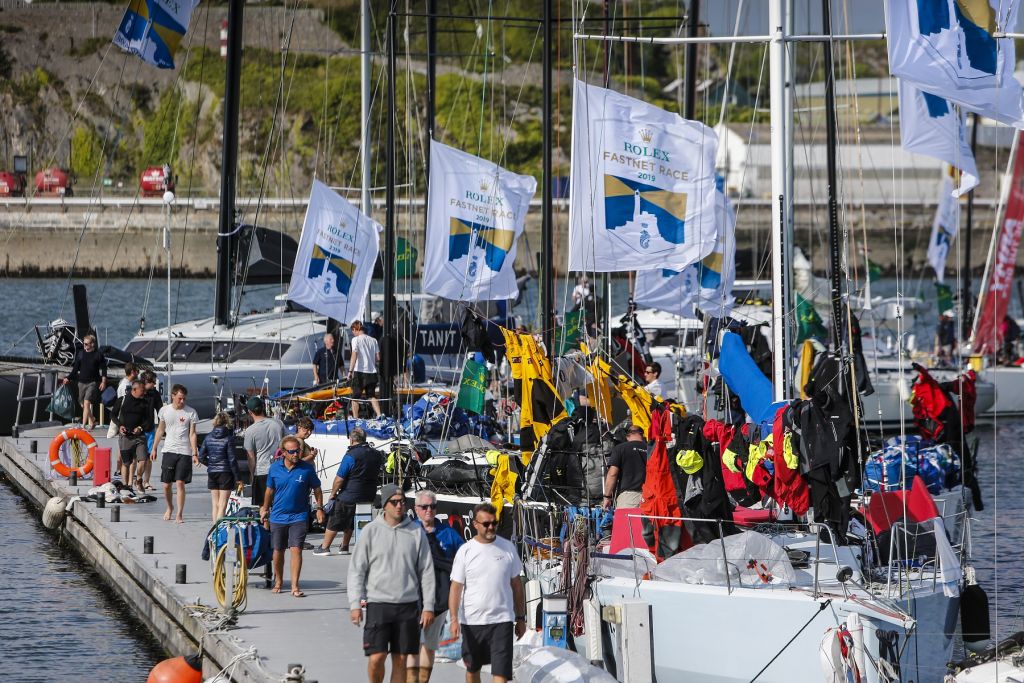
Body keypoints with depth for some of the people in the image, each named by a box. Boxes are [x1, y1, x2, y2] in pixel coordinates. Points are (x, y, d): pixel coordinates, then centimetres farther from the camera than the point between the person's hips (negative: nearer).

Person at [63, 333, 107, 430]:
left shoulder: (98, 354, -4)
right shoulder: (80, 353, 6)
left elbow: (103, 369, 1)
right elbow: (75, 368, 11)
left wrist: (103, 381, -7)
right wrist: (68, 378, 1)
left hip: (93, 382, -5)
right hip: (81, 382, 5)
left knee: (87, 402, -16)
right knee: (83, 405, 9)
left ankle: (83, 425, -15)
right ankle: (91, 421, 28)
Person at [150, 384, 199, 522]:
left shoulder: (191, 412, -2)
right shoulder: (165, 410, 6)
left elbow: (192, 434, -2)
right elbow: (160, 430, 15)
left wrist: (194, 453, -9)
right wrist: (154, 449, 14)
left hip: (184, 452, -3)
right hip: (169, 450, 3)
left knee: (180, 483, -9)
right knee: (166, 484, 5)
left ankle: (179, 514, -4)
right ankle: (170, 507, 30)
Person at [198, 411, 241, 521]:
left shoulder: (208, 437, 2)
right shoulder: (228, 438, -11)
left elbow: (201, 457, 3)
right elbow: (232, 459, -12)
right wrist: (237, 478, -6)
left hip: (212, 474, 4)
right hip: (225, 473, -4)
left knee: (215, 504, 13)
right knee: (222, 505, -2)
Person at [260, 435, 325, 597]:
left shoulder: (307, 469, -5)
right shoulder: (275, 468, 0)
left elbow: (316, 489, 7)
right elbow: (269, 491, 12)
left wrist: (319, 508, 0)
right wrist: (265, 511, 16)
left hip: (299, 516, -2)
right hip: (278, 516, 2)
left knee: (296, 549, -13)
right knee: (278, 551, 12)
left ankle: (295, 586, -11)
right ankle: (278, 582, 31)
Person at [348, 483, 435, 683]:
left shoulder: (416, 532, 5)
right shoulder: (371, 531, 1)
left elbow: (426, 571, 7)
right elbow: (357, 570, 2)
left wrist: (428, 606, 2)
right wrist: (355, 604, -6)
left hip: (408, 605, 2)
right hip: (378, 603, -2)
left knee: (400, 659, 5)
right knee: (376, 657, -9)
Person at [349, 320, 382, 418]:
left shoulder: (356, 339, -6)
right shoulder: (373, 340, 8)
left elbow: (354, 356, -15)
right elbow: (378, 358, 7)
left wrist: (350, 371, -15)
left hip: (359, 372, -5)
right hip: (372, 372, 5)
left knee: (355, 397, 6)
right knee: (372, 396, 11)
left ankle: (355, 418, 3)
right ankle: (379, 415, -4)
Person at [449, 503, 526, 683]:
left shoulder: (507, 548, 4)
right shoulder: (465, 551, -1)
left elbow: (516, 585, 11)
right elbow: (456, 587, -3)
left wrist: (521, 618, 10)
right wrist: (454, 619, -14)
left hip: (501, 621, 0)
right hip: (471, 621, 0)